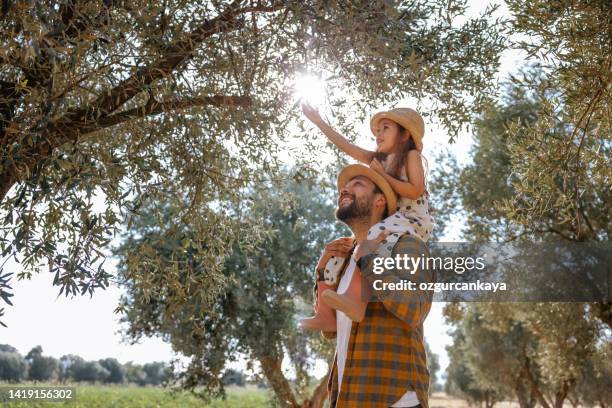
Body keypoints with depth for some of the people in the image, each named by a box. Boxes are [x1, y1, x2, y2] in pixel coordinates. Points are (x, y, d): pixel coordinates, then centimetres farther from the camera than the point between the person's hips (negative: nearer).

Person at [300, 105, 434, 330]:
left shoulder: (411, 155, 1)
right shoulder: (377, 159, 19)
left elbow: (416, 191, -13)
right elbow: (345, 145, 17)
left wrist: (383, 175, -9)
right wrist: (319, 122, 18)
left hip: (412, 221, -8)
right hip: (387, 225, 8)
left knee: (376, 238, -39)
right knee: (335, 251, 0)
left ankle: (357, 300, -53)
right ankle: (326, 315, -9)